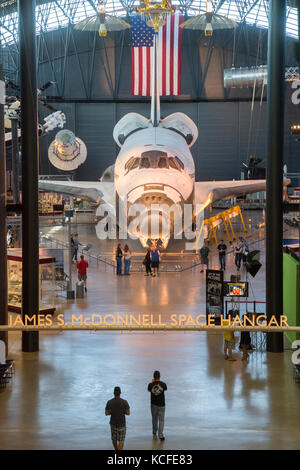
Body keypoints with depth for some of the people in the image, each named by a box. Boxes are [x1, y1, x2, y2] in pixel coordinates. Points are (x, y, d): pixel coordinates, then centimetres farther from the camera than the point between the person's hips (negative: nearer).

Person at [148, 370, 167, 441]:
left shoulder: (151, 384, -12)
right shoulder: (163, 384, -15)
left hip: (154, 404, 2)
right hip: (161, 404, -2)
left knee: (154, 418, 21)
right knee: (161, 420, 5)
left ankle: (154, 432, 36)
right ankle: (160, 435, -2)